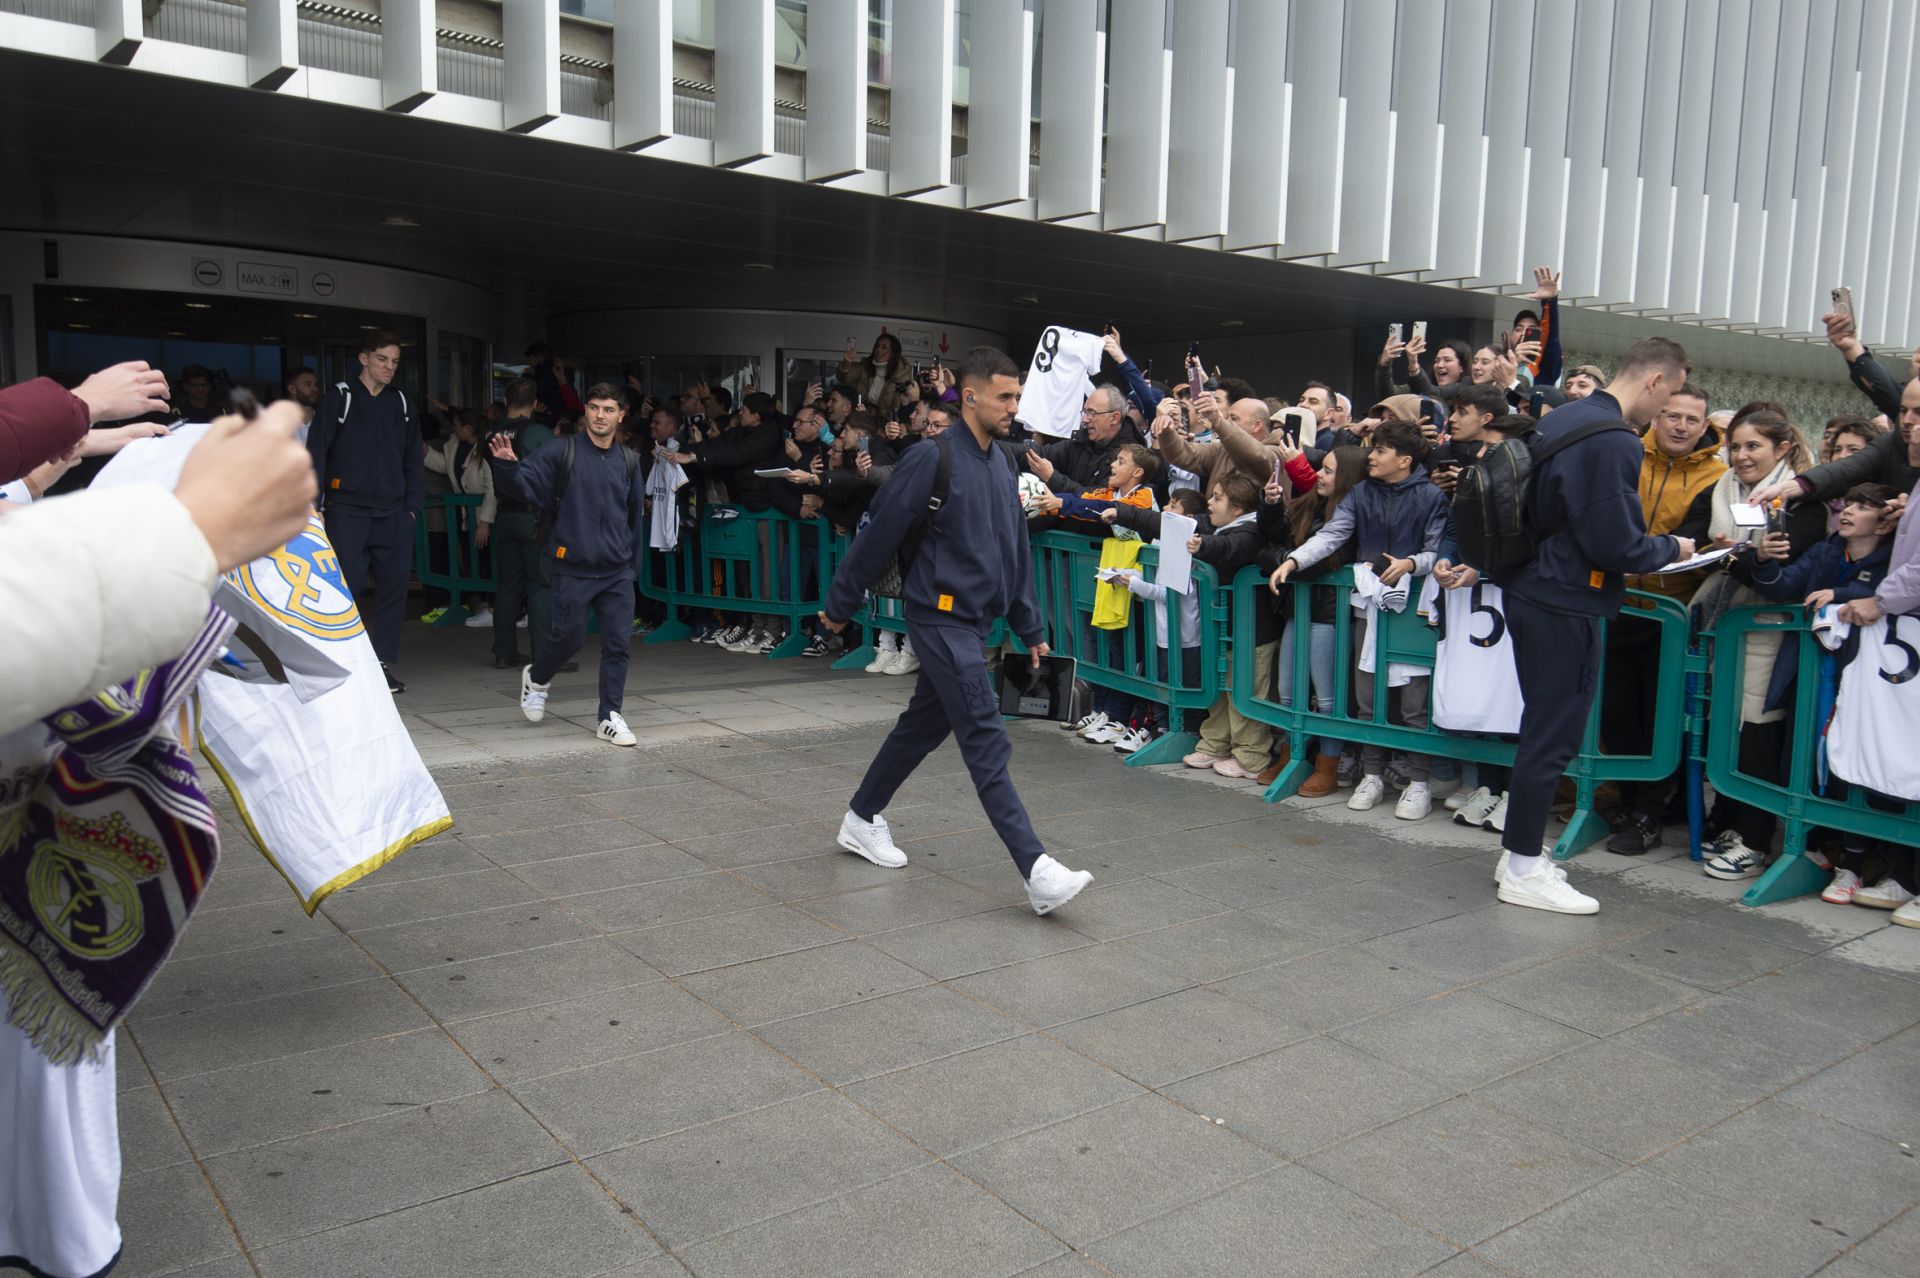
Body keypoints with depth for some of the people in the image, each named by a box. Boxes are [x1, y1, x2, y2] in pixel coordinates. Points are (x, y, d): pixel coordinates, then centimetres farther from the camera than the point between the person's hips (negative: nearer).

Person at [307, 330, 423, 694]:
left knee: (394, 587, 2)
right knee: (346, 585, -10)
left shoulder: (400, 402, 14)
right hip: (347, 510, -4)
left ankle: (382, 663, 11)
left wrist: (413, 506, 8)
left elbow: (413, 459, 17)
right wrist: (314, 507, -8)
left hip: (393, 513, 4)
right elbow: (315, 454, -2)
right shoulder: (339, 398, 1)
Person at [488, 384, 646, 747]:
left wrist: (634, 564, 18)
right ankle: (537, 678, 35)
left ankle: (610, 717, 10)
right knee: (569, 637, 3)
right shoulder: (563, 453, -3)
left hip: (617, 572, 3)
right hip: (573, 570, -3)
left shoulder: (629, 461, 8)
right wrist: (507, 465, -29)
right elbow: (528, 485, -9)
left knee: (617, 643, 0)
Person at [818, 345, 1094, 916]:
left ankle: (862, 819, 36)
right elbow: (878, 536, -10)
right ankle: (1036, 872, -14)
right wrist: (840, 606, -4)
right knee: (987, 741, -12)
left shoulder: (1002, 463, 10)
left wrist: (1029, 626, 19)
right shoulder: (933, 459, -14)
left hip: (974, 622, 9)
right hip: (941, 617, -9)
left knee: (925, 724, 18)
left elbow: (1016, 549, 18)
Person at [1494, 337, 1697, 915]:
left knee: (1543, 726, 17)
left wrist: (1651, 545, 19)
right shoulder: (1615, 443, -19)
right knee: (1554, 735, -2)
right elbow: (1617, 545, -20)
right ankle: (1523, 870, 6)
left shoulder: (1562, 418, 11)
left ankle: (1519, 850, 26)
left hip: (1531, 591, 10)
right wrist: (1671, 548, -1)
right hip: (1566, 605, -10)